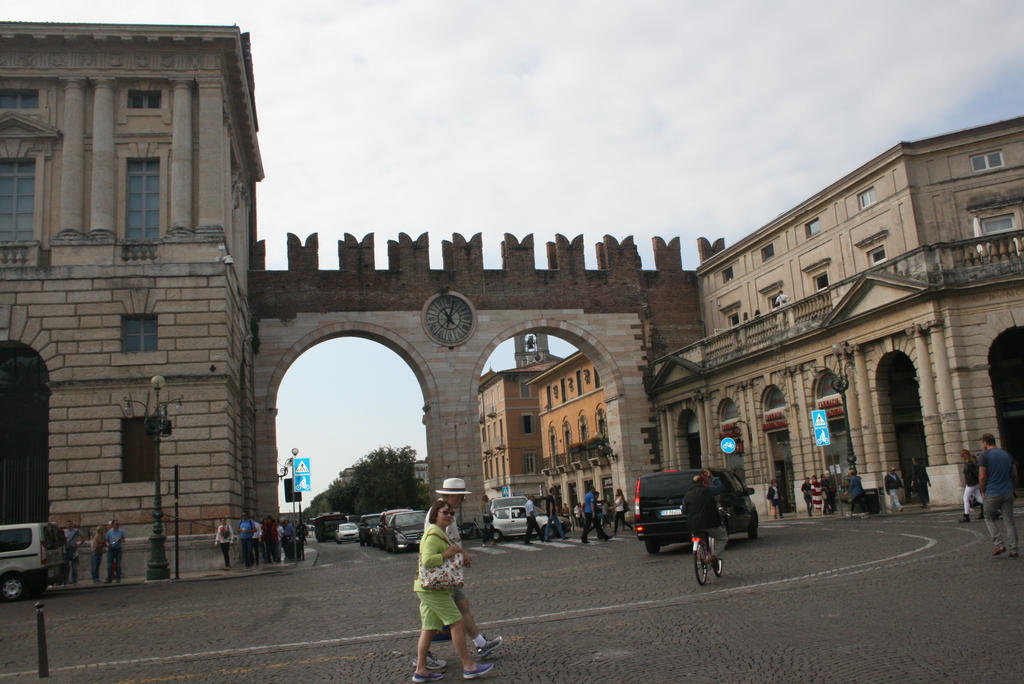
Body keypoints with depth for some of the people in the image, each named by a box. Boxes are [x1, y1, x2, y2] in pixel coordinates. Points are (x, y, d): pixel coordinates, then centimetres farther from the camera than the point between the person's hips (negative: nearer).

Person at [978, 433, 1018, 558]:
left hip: (992, 495, -5)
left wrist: (983, 493, 1)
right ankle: (1013, 550, 7)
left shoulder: (984, 455, -7)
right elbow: (1015, 476, 12)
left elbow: (982, 477, -11)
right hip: (1008, 493, 5)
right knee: (1009, 521, 8)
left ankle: (1000, 544, 0)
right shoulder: (1007, 454, 11)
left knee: (989, 519, 12)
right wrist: (1010, 489, 19)